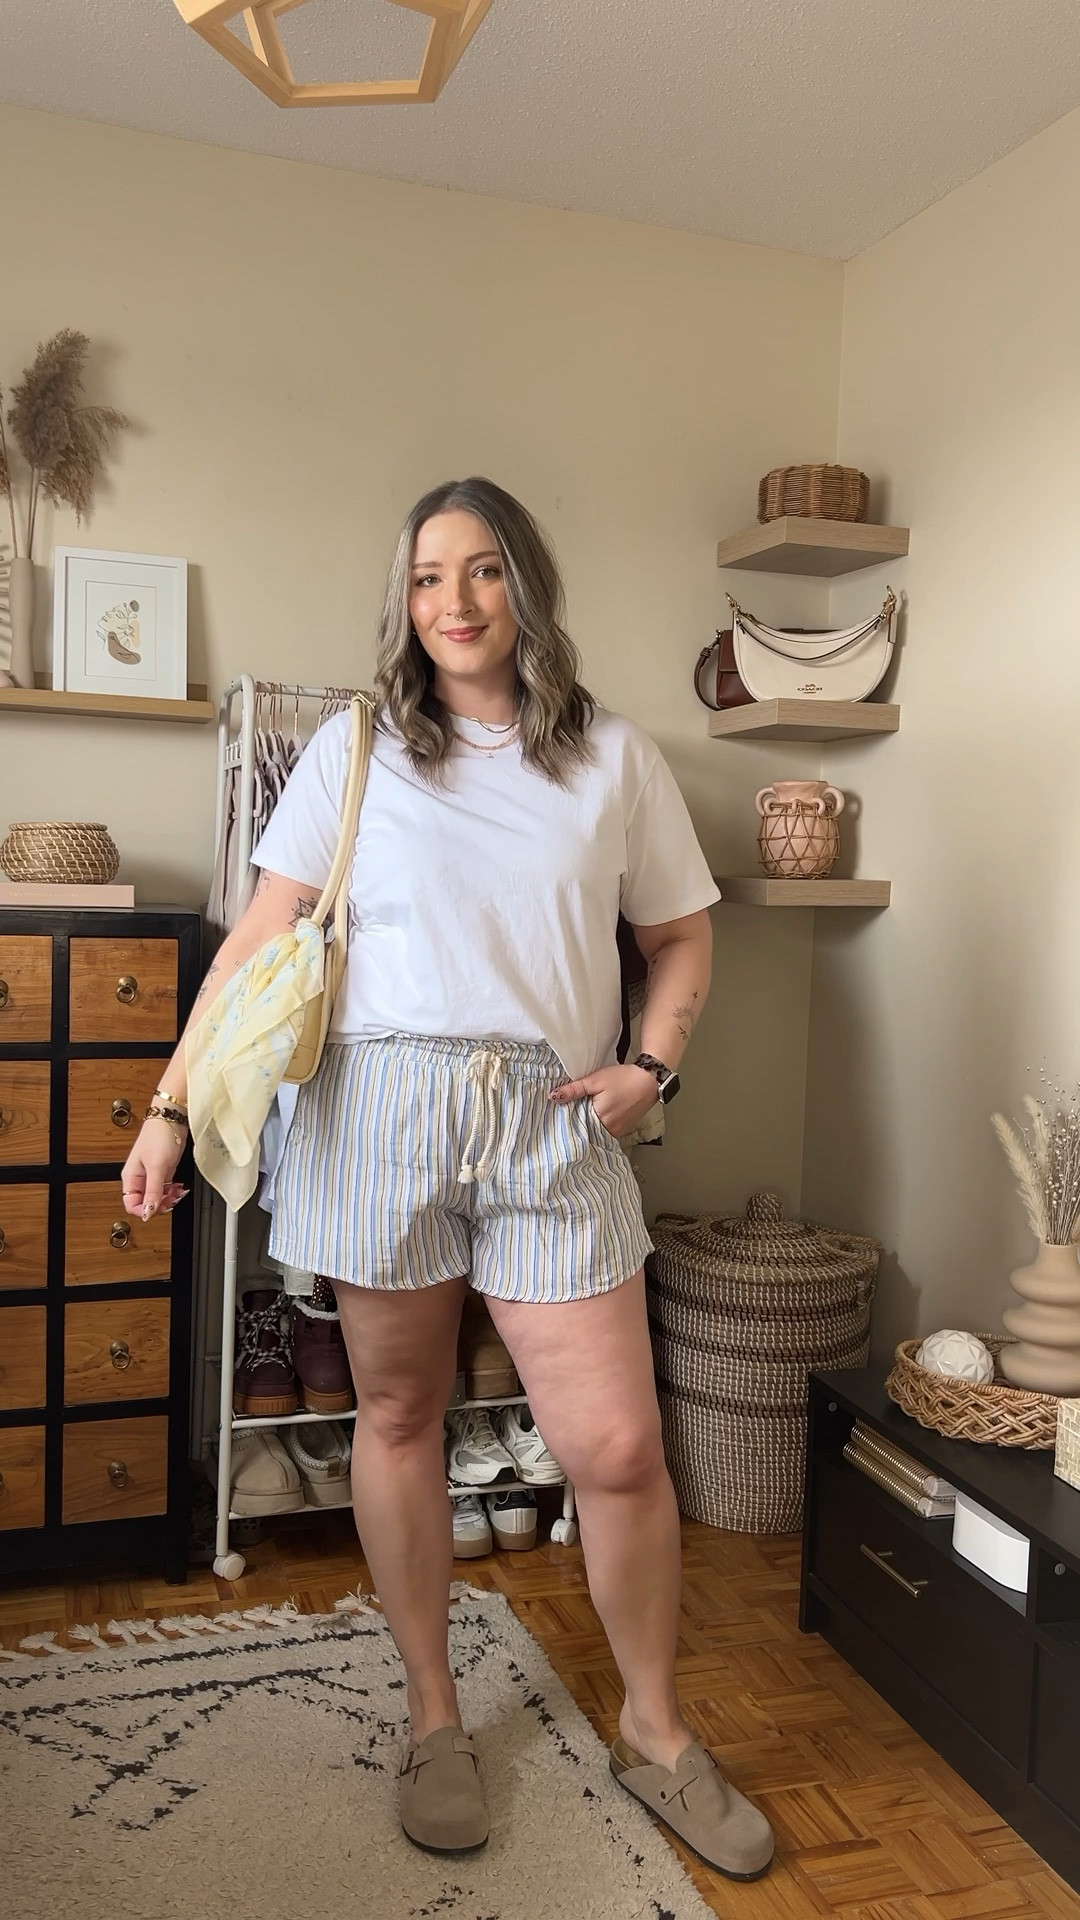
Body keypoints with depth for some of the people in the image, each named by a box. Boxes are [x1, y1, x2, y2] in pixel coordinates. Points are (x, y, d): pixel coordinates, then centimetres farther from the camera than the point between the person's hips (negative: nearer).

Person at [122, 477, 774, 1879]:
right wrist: (173, 1105, 0)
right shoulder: (355, 752, 6)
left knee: (618, 1447, -1)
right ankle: (434, 1720, 33)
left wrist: (653, 1062, -2)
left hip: (554, 1124, 0)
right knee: (399, 1415, 11)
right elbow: (260, 942, 5)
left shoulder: (616, 760, 9)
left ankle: (656, 1734, 26)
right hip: (381, 1110, 0)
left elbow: (682, 936, 15)